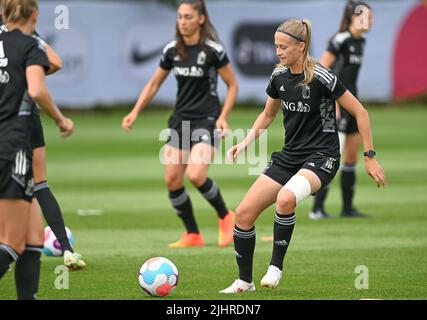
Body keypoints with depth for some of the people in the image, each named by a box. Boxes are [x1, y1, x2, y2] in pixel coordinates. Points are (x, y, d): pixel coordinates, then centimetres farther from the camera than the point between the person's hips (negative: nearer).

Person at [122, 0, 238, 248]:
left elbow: (232, 85, -2)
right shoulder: (172, 50, 4)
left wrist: (223, 117, -12)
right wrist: (135, 112, 6)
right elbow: (154, 84, 14)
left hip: (207, 120, -6)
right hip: (181, 119, 6)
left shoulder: (213, 49, -10)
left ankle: (225, 217, 4)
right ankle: (193, 235, 12)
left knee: (196, 175, -22)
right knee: (172, 179, -2)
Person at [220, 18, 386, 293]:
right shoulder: (279, 76, 3)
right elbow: (267, 116, 20)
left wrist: (370, 157, -10)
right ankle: (245, 281, 13)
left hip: (321, 157, -7)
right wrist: (245, 143, 5)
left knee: (285, 198, -37)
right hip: (289, 156, 7)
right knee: (244, 213, -4)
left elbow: (360, 112, -10)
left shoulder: (321, 77, -17)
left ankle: (276, 266, -18)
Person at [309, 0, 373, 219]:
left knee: (352, 157, 11)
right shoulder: (340, 40, -14)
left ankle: (348, 208, 18)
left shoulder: (360, 41, 12)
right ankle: (317, 209, -9)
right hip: (337, 105, -9)